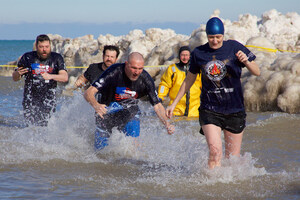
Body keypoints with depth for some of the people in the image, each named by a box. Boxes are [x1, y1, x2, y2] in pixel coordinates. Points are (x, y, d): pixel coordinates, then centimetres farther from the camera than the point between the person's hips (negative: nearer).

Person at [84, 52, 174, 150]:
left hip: (129, 110, 2)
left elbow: (157, 105, -13)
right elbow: (88, 93, -35)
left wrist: (167, 123, -31)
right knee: (100, 148, 1)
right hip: (106, 110, -2)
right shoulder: (114, 72, -30)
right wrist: (95, 105, -57)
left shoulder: (146, 80, -20)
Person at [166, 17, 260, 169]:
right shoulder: (198, 53, 1)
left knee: (233, 158, 6)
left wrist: (246, 61, -23)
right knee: (215, 150, -21)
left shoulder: (234, 47, -3)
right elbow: (189, 79, 16)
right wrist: (174, 103, 17)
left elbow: (257, 72, -1)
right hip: (209, 110, 0)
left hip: (235, 110, 0)